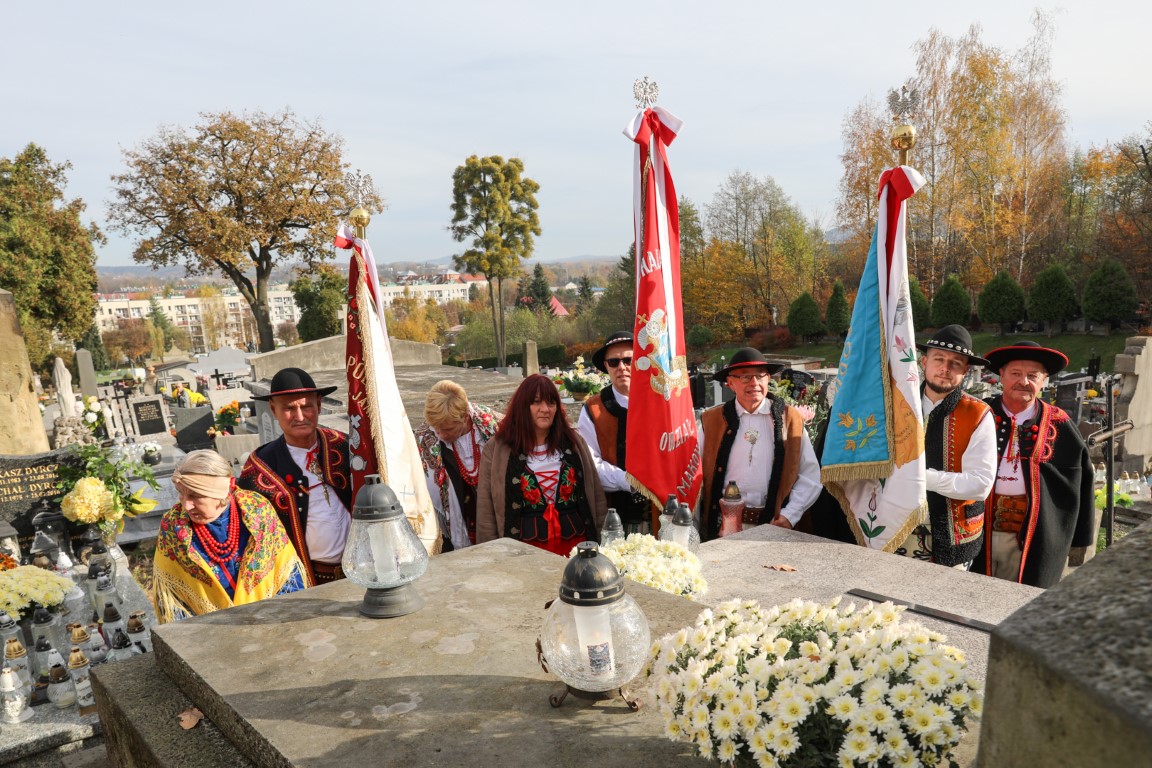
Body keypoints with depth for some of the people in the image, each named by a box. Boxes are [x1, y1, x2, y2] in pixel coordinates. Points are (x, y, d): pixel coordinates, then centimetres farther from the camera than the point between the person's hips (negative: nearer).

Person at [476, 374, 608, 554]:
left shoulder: (574, 442, 7)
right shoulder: (497, 449, -2)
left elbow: (596, 495, 10)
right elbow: (486, 511, -1)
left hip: (576, 544, 3)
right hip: (526, 550, -2)